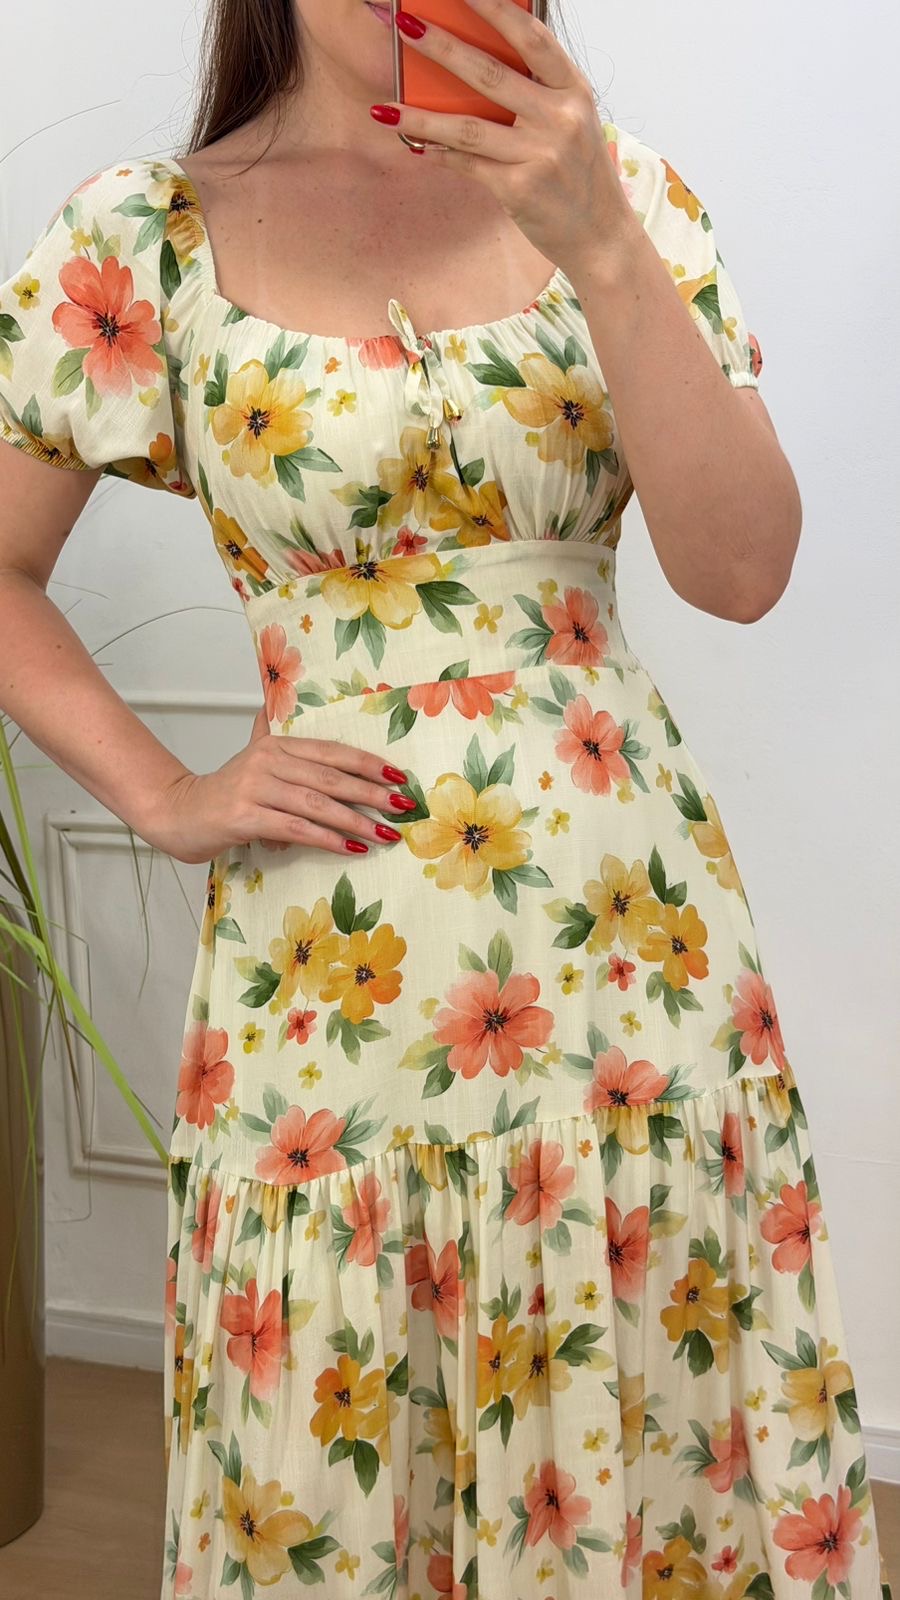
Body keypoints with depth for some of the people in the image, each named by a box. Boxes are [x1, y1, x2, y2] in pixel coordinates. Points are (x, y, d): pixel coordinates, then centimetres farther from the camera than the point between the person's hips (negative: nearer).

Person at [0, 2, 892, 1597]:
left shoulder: (618, 194, 3)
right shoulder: (145, 238, 0)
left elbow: (742, 569, -7)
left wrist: (601, 249, -16)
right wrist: (168, 801, -2)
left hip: (632, 924, 2)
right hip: (332, 965, -1)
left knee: (651, 1443, 12)